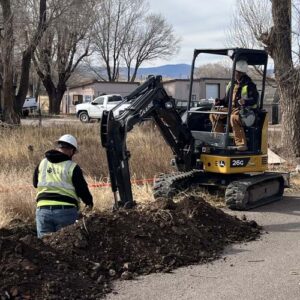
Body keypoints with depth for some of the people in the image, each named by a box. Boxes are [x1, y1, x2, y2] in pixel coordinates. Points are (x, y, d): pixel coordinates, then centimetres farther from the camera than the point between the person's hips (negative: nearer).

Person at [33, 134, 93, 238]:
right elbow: (82, 189, -4)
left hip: (43, 210, 4)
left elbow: (35, 183, 20)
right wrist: (89, 202, 15)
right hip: (66, 211, -3)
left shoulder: (42, 163, 9)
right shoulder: (72, 167, -5)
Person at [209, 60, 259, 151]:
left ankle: (241, 144, -36)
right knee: (214, 115, -4)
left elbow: (254, 99, -13)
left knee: (234, 117, -39)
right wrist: (220, 101, 7)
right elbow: (227, 99, 26)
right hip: (231, 108, 8)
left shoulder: (249, 85, -4)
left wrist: (245, 102, -31)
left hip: (243, 110, -8)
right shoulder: (232, 84, 18)